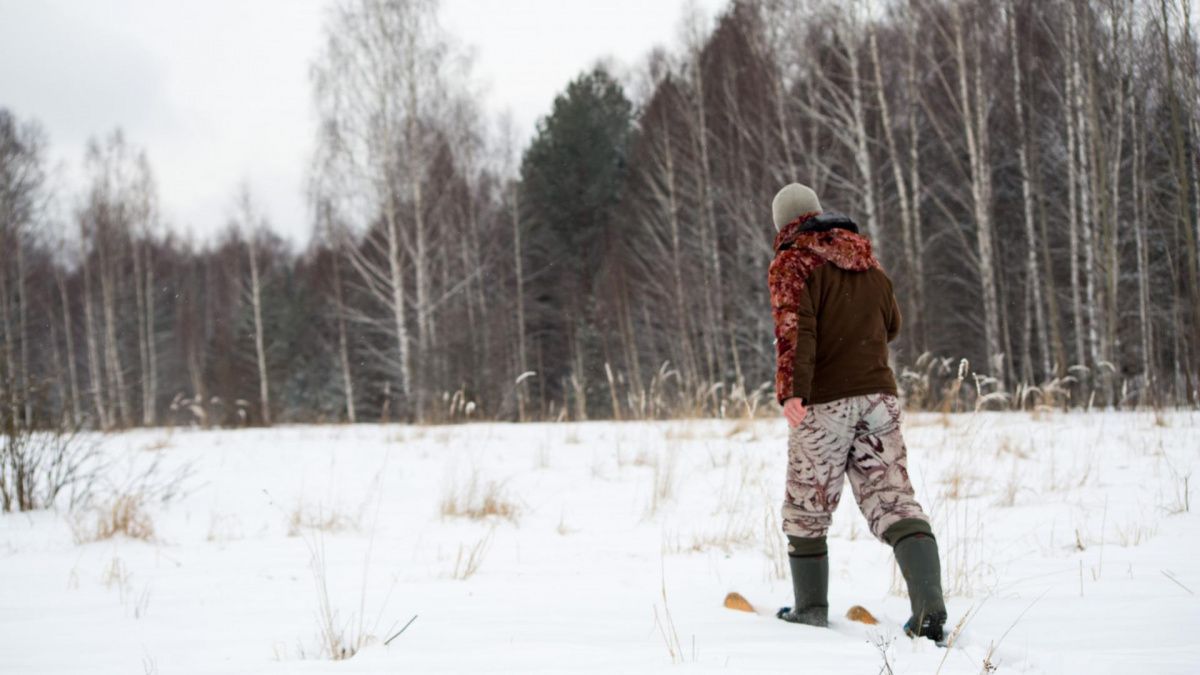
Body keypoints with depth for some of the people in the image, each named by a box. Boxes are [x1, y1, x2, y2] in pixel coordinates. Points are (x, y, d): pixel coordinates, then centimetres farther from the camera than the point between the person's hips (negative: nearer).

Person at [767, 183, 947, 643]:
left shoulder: (792, 264, -3)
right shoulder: (868, 263, 16)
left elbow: (794, 329, -20)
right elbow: (891, 326, 29)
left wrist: (791, 391, -30)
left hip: (823, 403, -5)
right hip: (879, 397, 5)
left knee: (807, 509, 11)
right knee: (894, 500, -1)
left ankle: (811, 609, 19)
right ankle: (930, 604, -17)